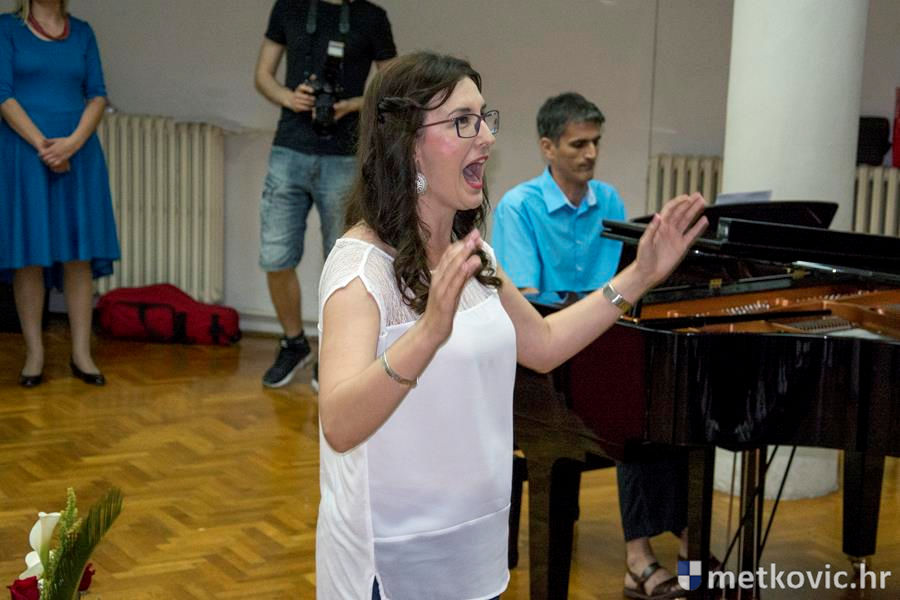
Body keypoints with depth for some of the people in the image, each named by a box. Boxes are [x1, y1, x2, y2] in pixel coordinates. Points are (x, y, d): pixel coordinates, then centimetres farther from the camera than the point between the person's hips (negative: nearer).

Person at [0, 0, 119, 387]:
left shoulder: (82, 32, 12)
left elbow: (97, 95, 4)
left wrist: (73, 142, -12)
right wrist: (42, 145, -14)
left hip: (78, 153, 2)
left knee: (79, 254, 0)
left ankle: (81, 354, 4)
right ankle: (34, 354, 5)